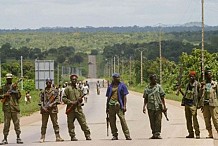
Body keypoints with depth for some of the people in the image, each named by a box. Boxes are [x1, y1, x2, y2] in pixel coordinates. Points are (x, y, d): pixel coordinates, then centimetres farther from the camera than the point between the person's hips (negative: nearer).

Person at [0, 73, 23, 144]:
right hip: (6, 108, 0)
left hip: (15, 107, 0)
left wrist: (15, 89, -12)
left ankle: (18, 138, 5)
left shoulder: (15, 86, 7)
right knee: (6, 124, 0)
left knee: (17, 123, 0)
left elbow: (19, 96, 1)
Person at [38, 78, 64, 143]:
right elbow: (41, 100, 9)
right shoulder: (43, 91, 10)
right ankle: (42, 137, 3)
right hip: (44, 109, 1)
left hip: (53, 109, -1)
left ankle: (57, 137, 2)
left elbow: (57, 99, 2)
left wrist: (52, 104, -12)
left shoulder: (55, 90, 6)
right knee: (44, 124, 0)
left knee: (55, 123, -1)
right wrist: (42, 107, -7)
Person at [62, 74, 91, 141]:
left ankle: (87, 135, 0)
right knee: (71, 124, 0)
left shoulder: (78, 89, 15)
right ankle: (73, 136, 9)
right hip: (71, 109, -3)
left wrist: (80, 99, 0)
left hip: (78, 108, 3)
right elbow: (64, 98, -5)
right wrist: (71, 102, -15)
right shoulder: (68, 89, 1)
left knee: (83, 122, -2)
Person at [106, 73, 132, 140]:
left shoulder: (122, 85, 7)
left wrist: (124, 106, -6)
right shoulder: (110, 86, 15)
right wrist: (107, 107, 15)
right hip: (111, 104, 3)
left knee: (122, 119, -10)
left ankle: (127, 135, -11)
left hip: (119, 105, -3)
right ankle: (115, 135, 11)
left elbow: (124, 96, 3)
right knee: (112, 121, 3)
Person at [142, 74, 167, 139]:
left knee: (158, 121, -7)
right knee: (152, 121, 5)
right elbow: (145, 99, 12)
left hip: (158, 107, -2)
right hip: (150, 107, 2)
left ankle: (157, 134, -5)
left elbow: (162, 97, 5)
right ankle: (154, 134, 13)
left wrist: (164, 106, 1)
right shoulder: (147, 88, 8)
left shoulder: (159, 87, 4)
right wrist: (144, 107, 3)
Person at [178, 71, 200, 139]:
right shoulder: (188, 85, 17)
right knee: (188, 119, 7)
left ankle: (197, 134, -10)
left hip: (193, 104, -7)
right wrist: (180, 91, 11)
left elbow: (200, 94, -6)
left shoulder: (197, 84, -2)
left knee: (194, 119, -12)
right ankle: (191, 133, 13)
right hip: (187, 104, 7)